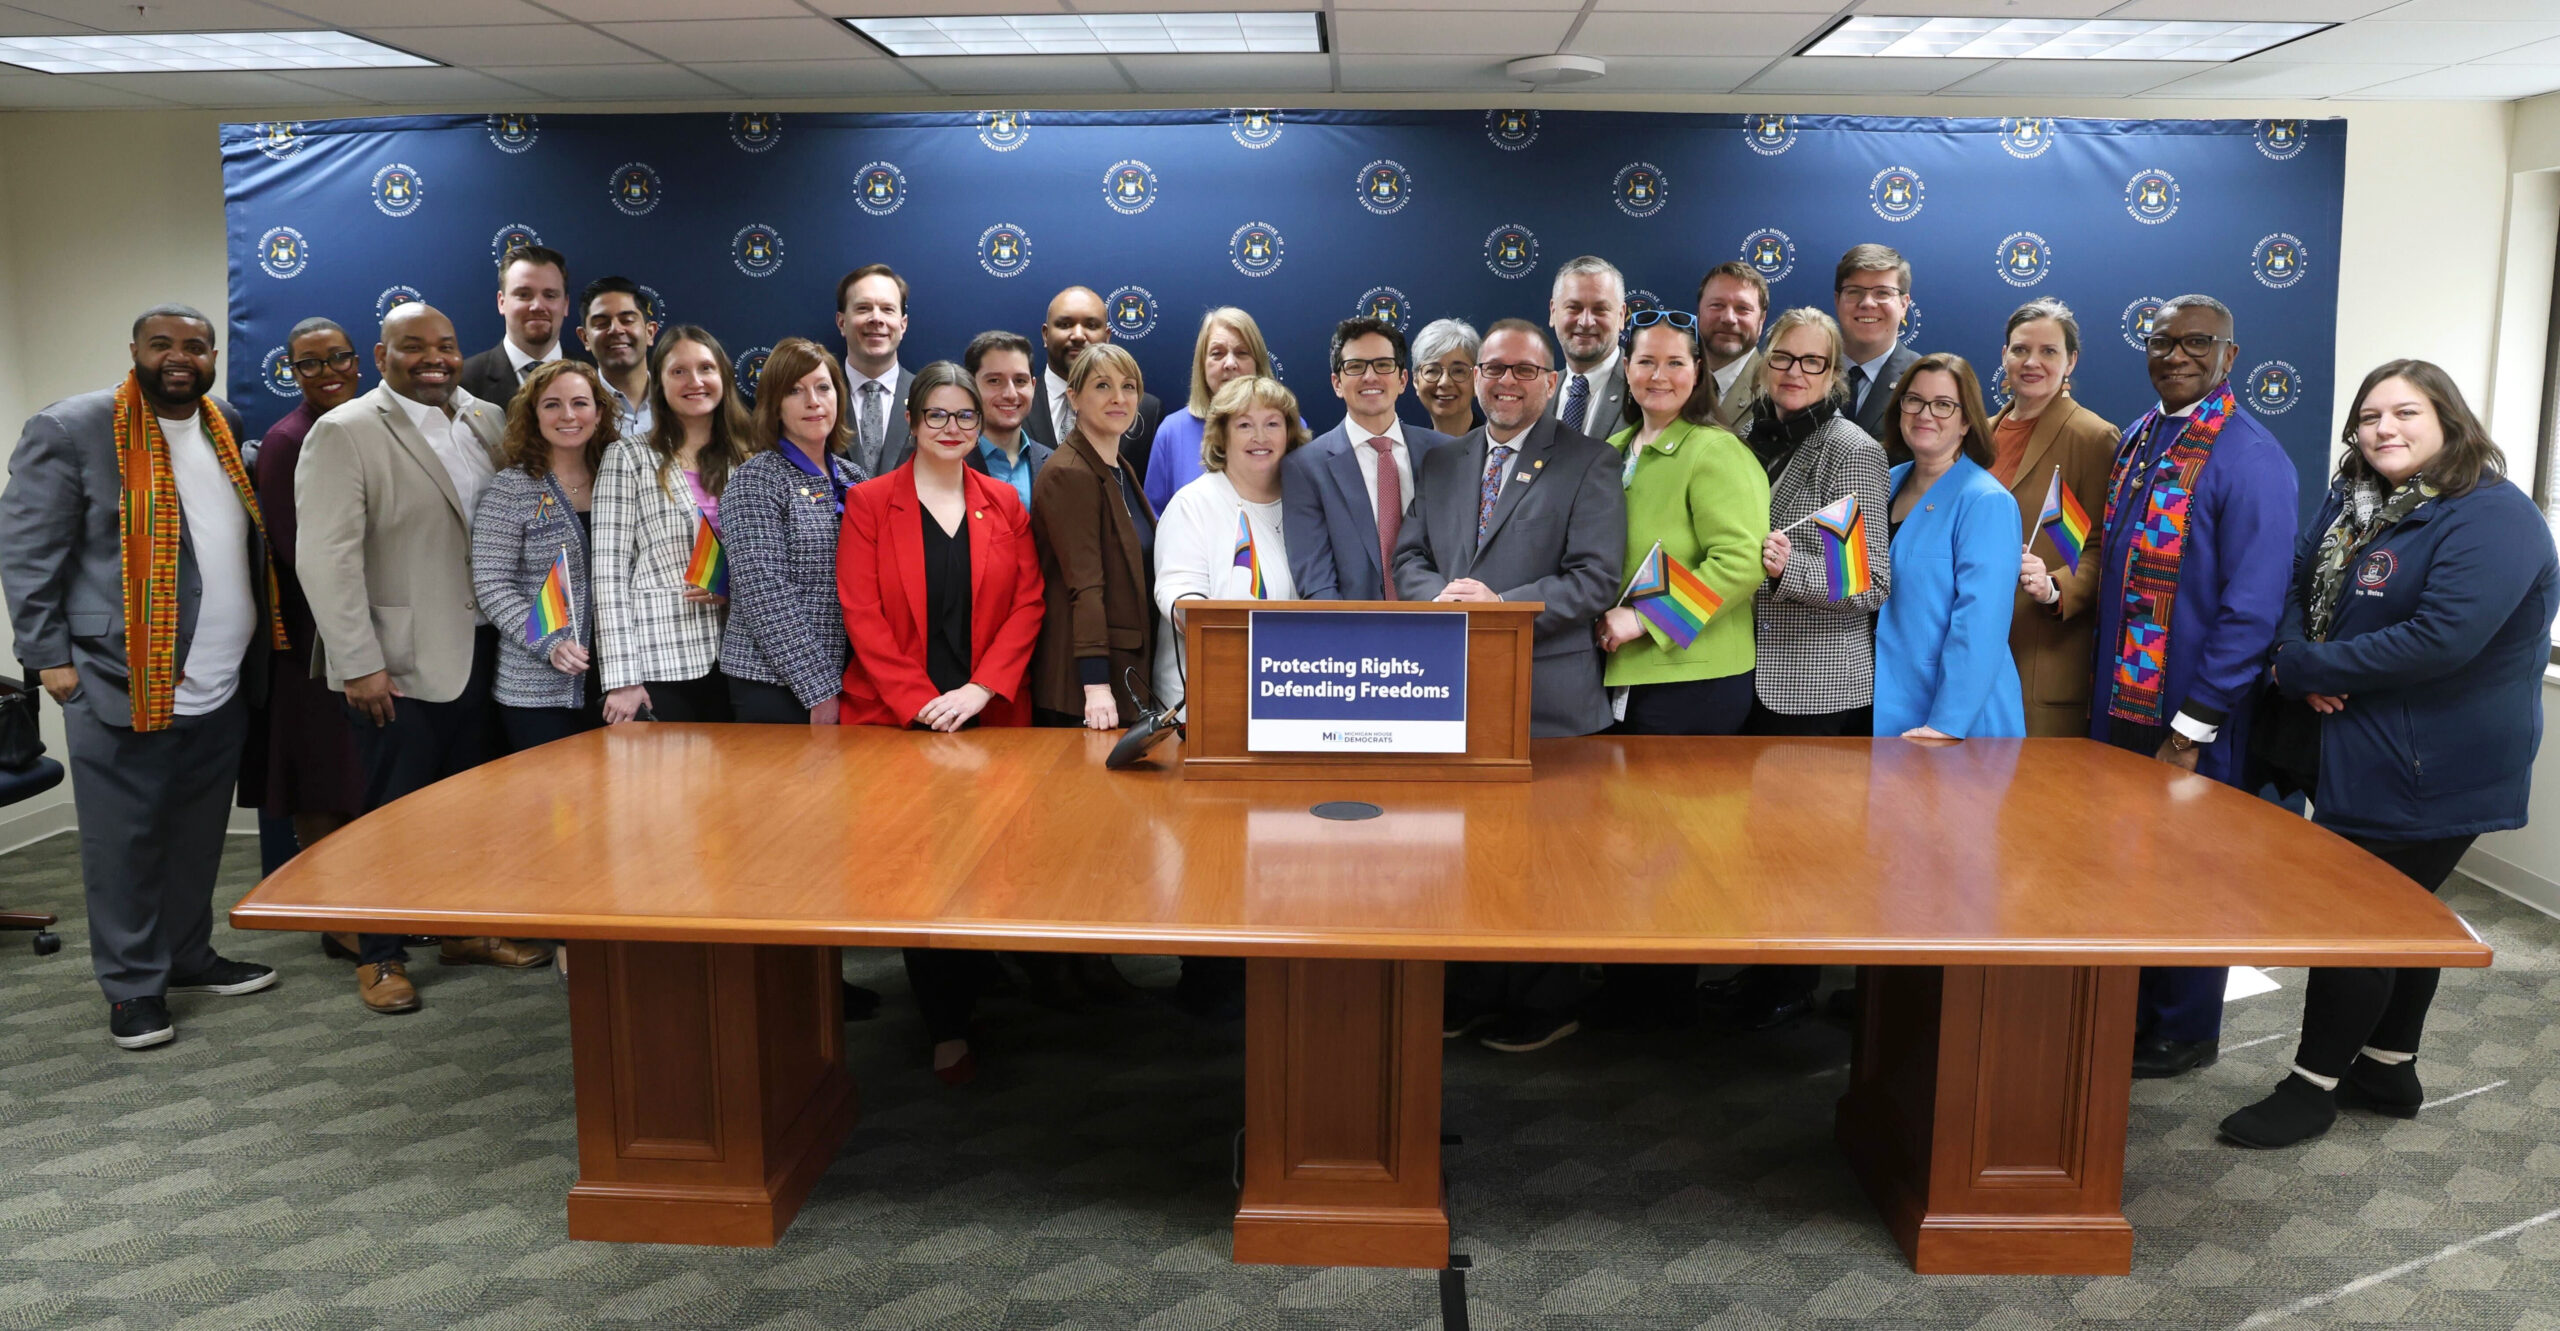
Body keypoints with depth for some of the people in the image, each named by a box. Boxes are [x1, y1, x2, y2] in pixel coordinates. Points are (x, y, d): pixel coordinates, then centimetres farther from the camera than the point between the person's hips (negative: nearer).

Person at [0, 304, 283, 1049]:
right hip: (122, 686, -5)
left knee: (198, 836, 15)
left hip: (223, 686, 6)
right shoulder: (70, 430, -7)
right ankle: (134, 987, 14)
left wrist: (260, 641, 13)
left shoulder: (228, 428, 11)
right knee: (126, 843, 3)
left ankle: (187, 957, 29)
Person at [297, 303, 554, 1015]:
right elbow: (327, 556, -14)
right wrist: (359, 663, -17)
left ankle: (469, 929, 30)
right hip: (398, 662, -5)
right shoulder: (344, 433, -9)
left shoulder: (488, 422, 9)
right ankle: (380, 956, 18)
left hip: (481, 651, 5)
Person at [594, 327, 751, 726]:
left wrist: (735, 588, -6)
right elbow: (610, 572, -4)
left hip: (732, 663, 3)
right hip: (658, 665, -3)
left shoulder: (746, 460, 12)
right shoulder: (630, 458, 1)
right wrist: (621, 678, -11)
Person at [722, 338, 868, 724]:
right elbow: (764, 596, -14)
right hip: (774, 683, -5)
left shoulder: (852, 478, 11)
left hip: (848, 681, 5)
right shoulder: (757, 479, -6)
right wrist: (820, 689, -17)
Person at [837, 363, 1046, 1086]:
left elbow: (1027, 604, 4)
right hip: (898, 720, -2)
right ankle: (947, 1031, 8)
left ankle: (960, 1006, 19)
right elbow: (861, 613, -4)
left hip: (989, 717, 2)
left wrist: (980, 689, -10)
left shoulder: (1004, 504, 10)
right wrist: (920, 702, -12)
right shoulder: (870, 503, 2)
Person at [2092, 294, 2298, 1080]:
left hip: (2191, 716, -7)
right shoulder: (2137, 438, 8)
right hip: (2120, 695, 7)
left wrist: (2193, 727, -19)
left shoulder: (2251, 459, -16)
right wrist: (2105, 679, 10)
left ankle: (2183, 1035, 26)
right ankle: (2130, 1011, 34)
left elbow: (2252, 607, -19)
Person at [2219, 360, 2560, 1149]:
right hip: (2362, 754, 8)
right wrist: (2299, 664, -14)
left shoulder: (2493, 518, -19)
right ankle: (2390, 1070, 33)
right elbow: (2298, 582, 8)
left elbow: (2441, 640, -29)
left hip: (2432, 771, -8)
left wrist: (2306, 668, -21)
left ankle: (2314, 1087, 12)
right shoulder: (2355, 500, 7)